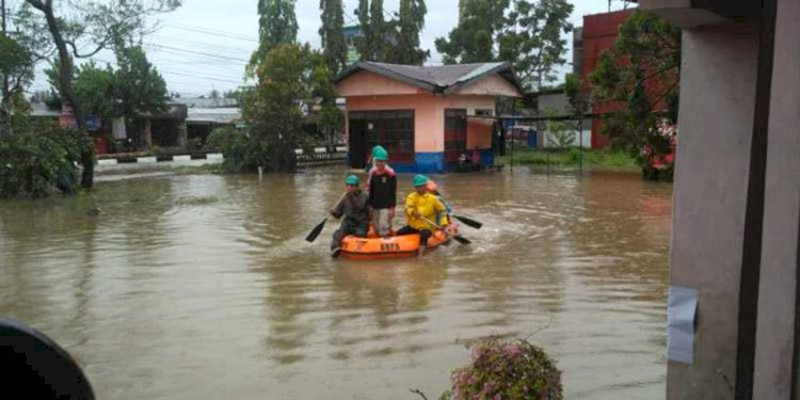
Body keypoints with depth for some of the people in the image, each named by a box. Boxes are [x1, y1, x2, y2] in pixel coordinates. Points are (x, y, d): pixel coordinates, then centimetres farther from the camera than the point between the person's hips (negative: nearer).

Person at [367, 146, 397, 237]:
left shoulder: (390, 174, -10)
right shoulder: (373, 173, 7)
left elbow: (393, 193, -9)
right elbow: (370, 191, 13)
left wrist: (392, 208, -12)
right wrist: (370, 205, 12)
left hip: (386, 206, -6)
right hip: (375, 206, 6)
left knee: (384, 231, -12)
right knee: (377, 231, 13)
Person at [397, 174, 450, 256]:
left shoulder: (432, 198, 0)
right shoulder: (411, 197, 2)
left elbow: (441, 210, 8)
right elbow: (408, 208, -17)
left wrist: (444, 223, -4)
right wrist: (413, 212, -41)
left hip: (426, 227, -3)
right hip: (413, 225, 3)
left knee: (424, 235, -35)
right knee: (399, 233, -18)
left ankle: (421, 254, -42)